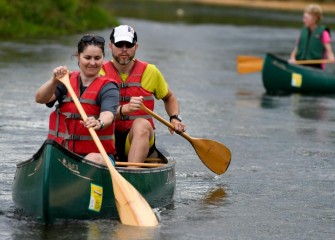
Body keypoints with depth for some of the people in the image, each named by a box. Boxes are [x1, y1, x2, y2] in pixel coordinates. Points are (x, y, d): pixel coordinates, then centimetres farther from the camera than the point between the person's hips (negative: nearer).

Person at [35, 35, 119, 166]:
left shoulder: (108, 87, 1)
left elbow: (108, 114, -20)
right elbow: (40, 98, -3)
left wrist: (99, 123, -45)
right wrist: (54, 81, -24)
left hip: (96, 154, -2)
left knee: (93, 159, -36)